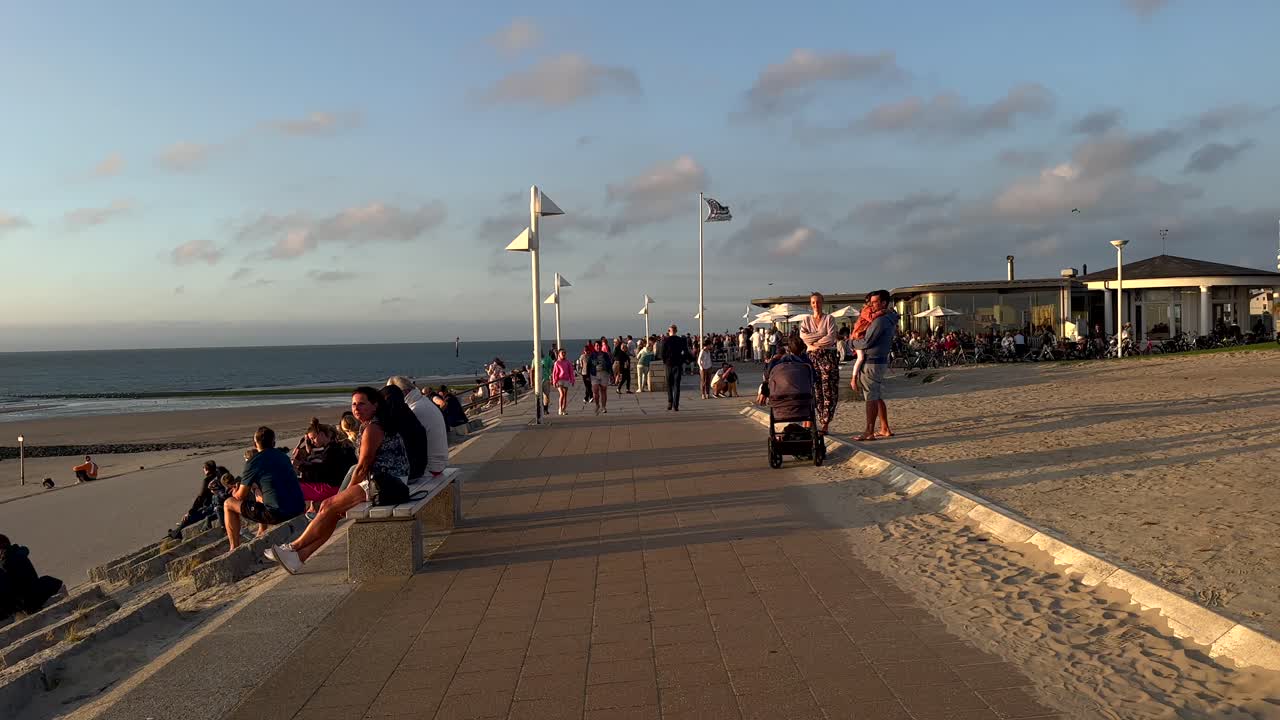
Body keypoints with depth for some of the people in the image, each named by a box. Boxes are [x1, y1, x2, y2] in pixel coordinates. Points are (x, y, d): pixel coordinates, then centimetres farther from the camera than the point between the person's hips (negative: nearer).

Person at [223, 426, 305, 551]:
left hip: (278, 514, -7)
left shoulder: (253, 462, -5)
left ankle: (234, 549, 12)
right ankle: (261, 534, 40)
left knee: (228, 504, 11)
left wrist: (235, 493, 27)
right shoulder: (283, 456, 14)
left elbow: (241, 496, 4)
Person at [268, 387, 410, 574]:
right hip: (390, 483, 9)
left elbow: (363, 467, -12)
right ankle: (299, 556, 8)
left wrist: (346, 493, 2)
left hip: (384, 486, -9)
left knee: (329, 506, -3)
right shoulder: (381, 423, 17)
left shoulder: (372, 429, -13)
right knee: (333, 511, 8)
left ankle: (295, 547, 11)